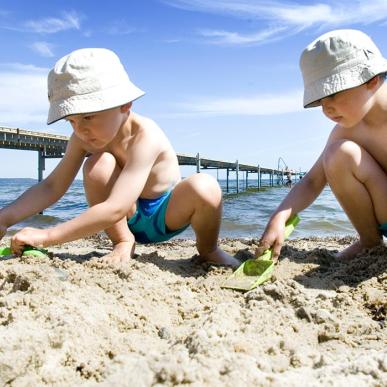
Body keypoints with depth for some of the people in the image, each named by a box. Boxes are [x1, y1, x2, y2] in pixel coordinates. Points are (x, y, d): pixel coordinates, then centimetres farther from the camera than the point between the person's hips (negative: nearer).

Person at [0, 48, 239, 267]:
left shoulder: (145, 137, -32)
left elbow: (115, 209, -40)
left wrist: (47, 237, -38)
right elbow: (52, 187, -7)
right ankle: (123, 242, -8)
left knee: (205, 188, -36)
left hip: (167, 214, -3)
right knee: (98, 164, -26)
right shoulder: (83, 138, -11)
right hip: (128, 218, 4)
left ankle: (208, 249, -4)